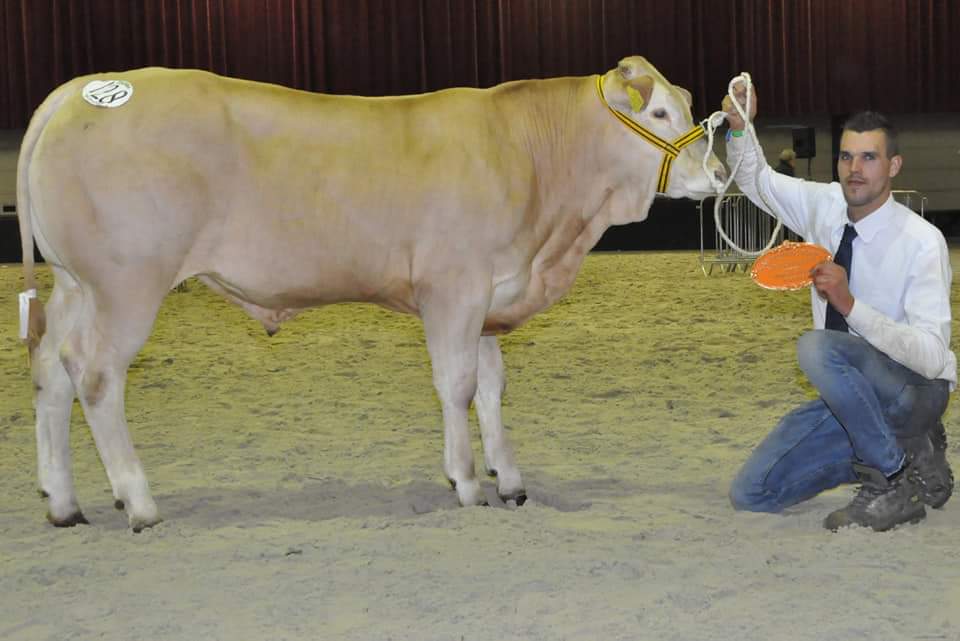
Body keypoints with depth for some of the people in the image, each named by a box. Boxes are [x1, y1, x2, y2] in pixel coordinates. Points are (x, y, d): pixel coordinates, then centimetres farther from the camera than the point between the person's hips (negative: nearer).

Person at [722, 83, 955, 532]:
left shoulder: (922, 242, -21)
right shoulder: (824, 206, -3)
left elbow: (930, 356, -27)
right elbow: (755, 180, 14)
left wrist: (850, 305, -38)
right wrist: (739, 128, -7)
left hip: (915, 392, -7)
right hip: (850, 394, 7)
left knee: (817, 348, -35)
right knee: (751, 494, 0)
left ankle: (899, 473, -17)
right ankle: (897, 449, 12)